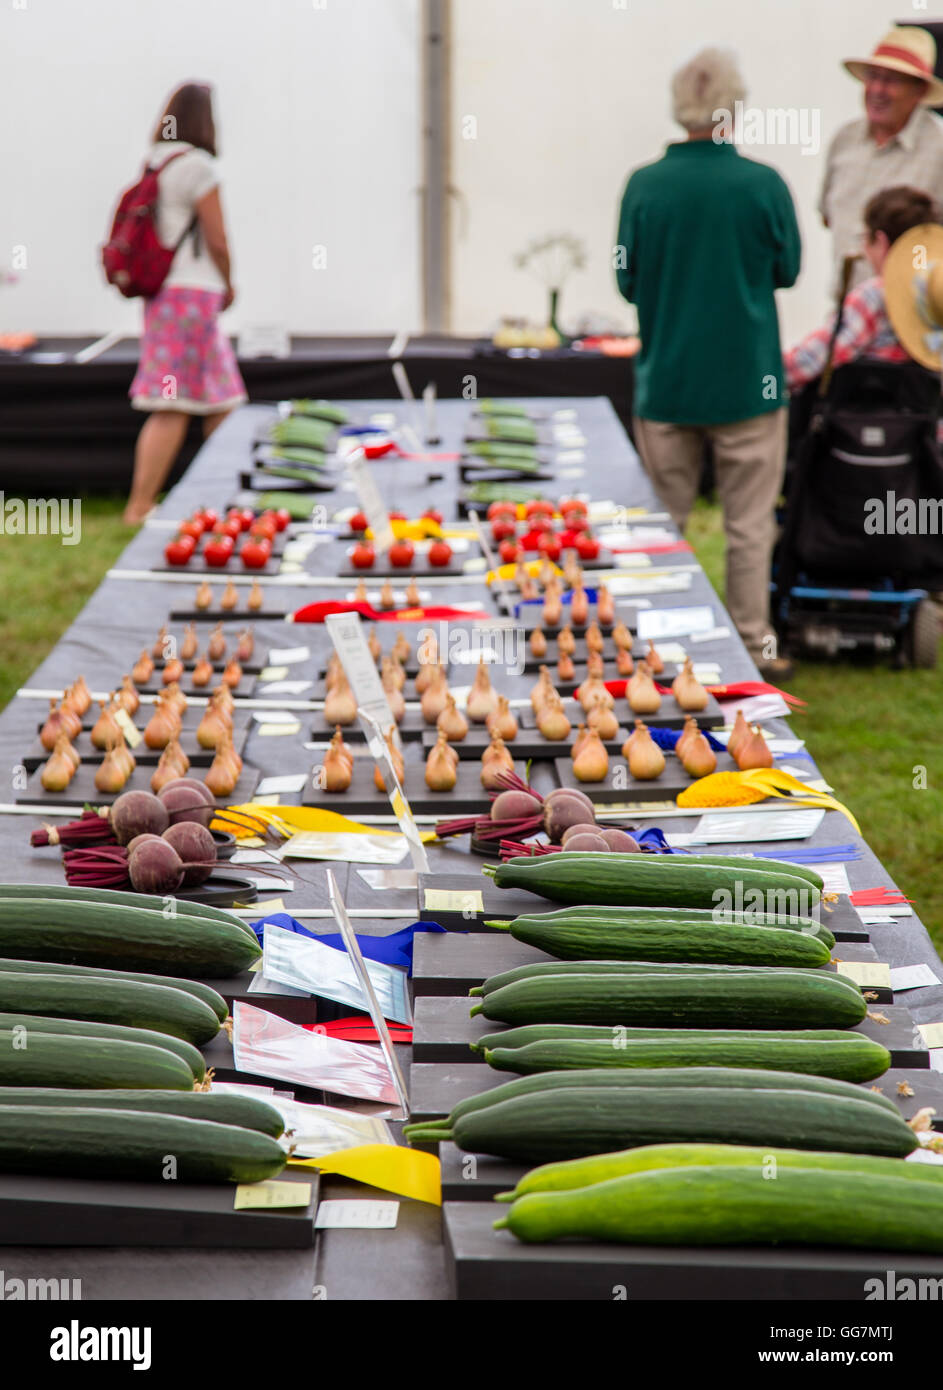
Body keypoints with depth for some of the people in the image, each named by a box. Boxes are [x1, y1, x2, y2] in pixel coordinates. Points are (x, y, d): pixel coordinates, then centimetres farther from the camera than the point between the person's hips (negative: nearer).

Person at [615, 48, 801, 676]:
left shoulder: (644, 186, -8)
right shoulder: (765, 184, -11)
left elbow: (627, 282, 0)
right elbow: (787, 271, 3)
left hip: (666, 381, 2)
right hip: (747, 382, -1)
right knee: (749, 524, 8)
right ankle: (754, 644, 13)